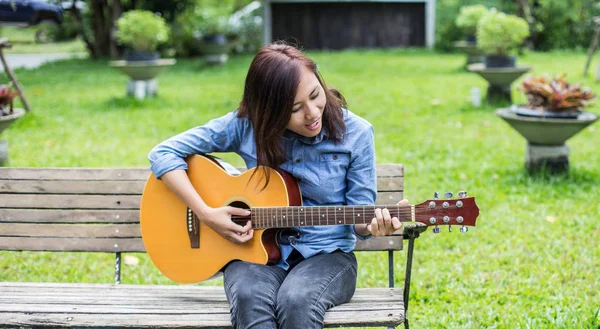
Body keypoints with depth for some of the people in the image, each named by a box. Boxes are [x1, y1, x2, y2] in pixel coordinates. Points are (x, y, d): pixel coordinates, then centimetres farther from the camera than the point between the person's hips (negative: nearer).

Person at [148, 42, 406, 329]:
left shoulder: (355, 133, -7)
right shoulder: (246, 124, -8)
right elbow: (164, 153, -5)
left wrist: (373, 224, -25)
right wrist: (206, 214, -16)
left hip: (327, 254, 0)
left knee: (296, 300, -36)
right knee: (249, 299, -36)